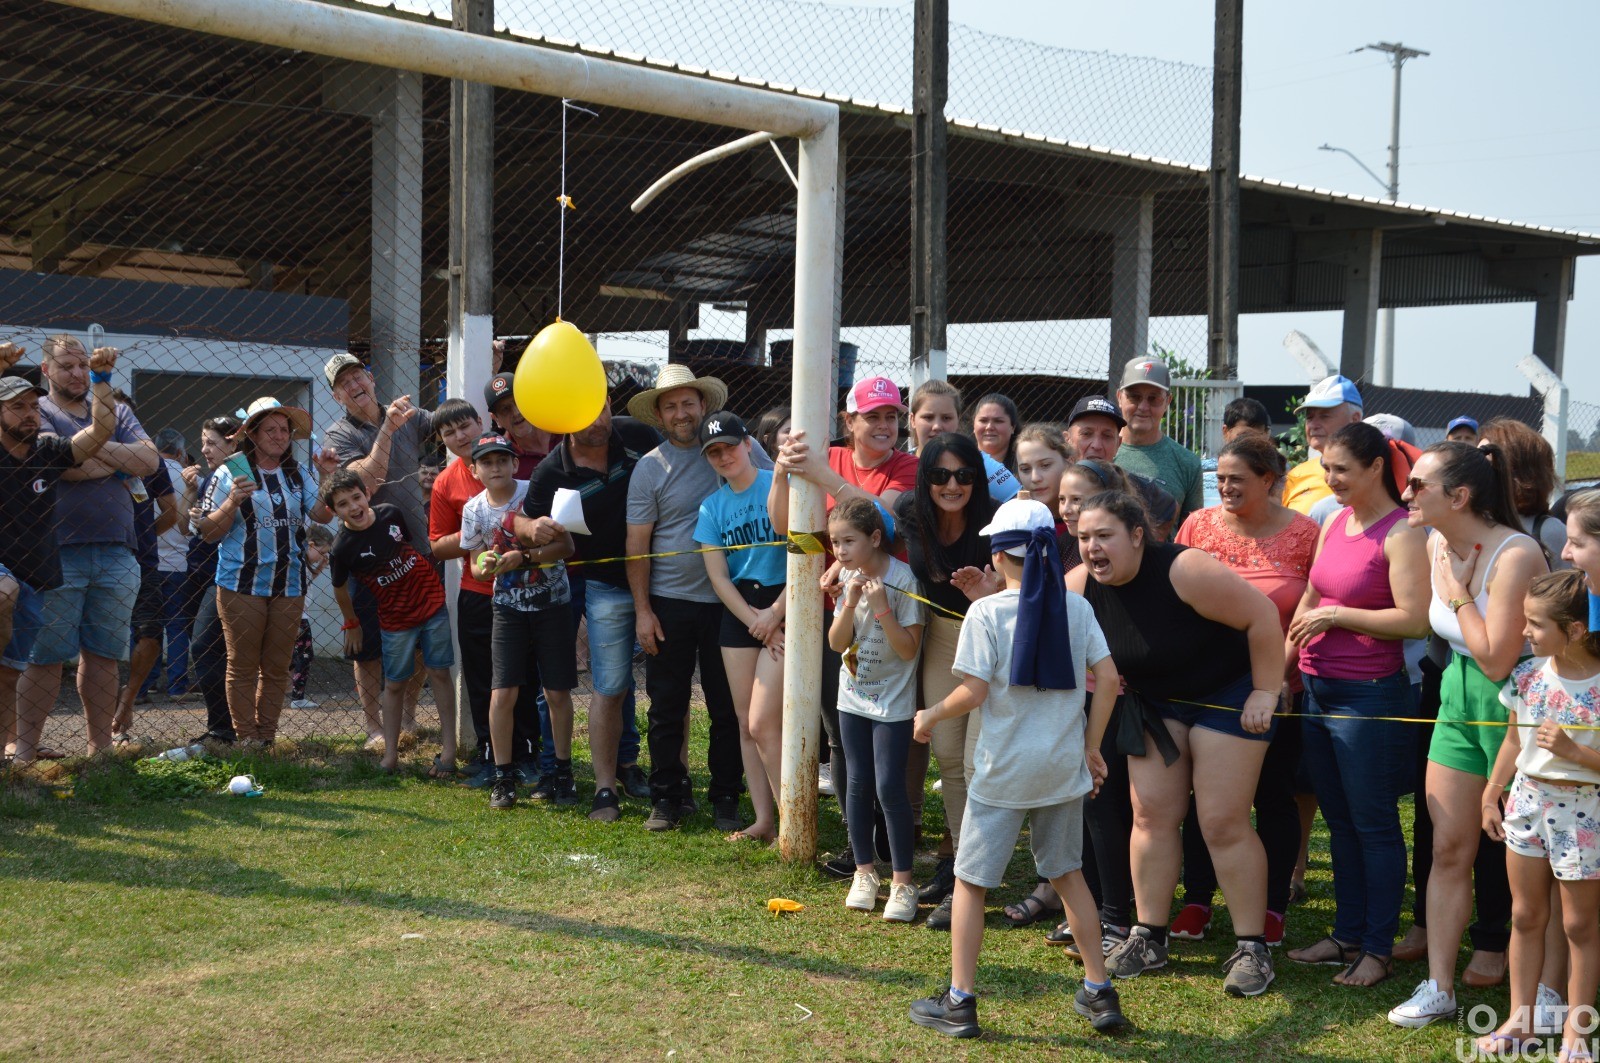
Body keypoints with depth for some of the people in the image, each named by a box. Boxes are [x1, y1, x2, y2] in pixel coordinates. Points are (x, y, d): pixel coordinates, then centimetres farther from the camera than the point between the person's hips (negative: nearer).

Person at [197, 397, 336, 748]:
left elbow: (321, 515, -1)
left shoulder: (298, 474, 11)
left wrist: (328, 479, -14)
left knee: (276, 667, 8)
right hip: (242, 584, -4)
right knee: (243, 665, 0)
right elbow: (208, 532, -3)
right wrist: (233, 501, -18)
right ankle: (246, 740, 7)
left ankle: (267, 737, 16)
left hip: (288, 586, 4)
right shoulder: (231, 473, -2)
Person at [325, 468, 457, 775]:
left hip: (432, 602, 2)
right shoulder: (342, 548, -16)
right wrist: (351, 623, 13)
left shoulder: (390, 513, -9)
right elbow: (340, 588, 1)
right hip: (395, 618, -2)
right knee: (394, 684, 6)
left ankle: (448, 748, 10)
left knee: (440, 672, 4)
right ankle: (390, 755, 16)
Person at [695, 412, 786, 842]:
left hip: (784, 606, -6)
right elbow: (717, 575, 4)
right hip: (739, 612, 6)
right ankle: (763, 820, 14)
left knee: (762, 724, -12)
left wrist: (775, 613, -12)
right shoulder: (713, 506, 9)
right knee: (746, 724, 6)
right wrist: (755, 622, -7)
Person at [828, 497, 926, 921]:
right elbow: (837, 643, -4)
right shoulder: (847, 578, -1)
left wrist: (881, 608, -28)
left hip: (892, 703, -5)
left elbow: (909, 649, -19)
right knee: (858, 785, 9)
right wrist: (850, 603, -19)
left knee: (889, 788, -7)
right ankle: (865, 873, 23)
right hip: (853, 698, 5)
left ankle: (902, 883, 3)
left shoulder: (902, 579, -18)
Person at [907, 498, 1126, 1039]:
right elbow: (1108, 679, -1)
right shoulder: (1076, 606, 0)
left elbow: (973, 693, -15)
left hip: (1004, 770, -4)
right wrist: (1091, 746, 9)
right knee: (1067, 871, 19)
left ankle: (959, 1002, 9)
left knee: (970, 879, 7)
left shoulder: (986, 612, -12)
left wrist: (930, 716, 3)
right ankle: (1100, 993, 22)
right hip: (1064, 768, 4)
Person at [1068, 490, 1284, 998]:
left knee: (1223, 823, -7)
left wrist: (1265, 693, -21)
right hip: (1154, 702, 6)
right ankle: (1148, 939, 14)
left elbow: (1262, 616, -26)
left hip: (1227, 695, -5)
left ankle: (1251, 949, 3)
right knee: (1152, 814, 3)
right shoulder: (1079, 586, -13)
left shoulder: (1183, 570, -30)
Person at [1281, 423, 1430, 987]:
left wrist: (1336, 615, -16)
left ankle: (1379, 949, 13)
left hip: (1370, 696, -8)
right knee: (1339, 820, 16)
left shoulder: (1401, 533, -13)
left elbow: (1414, 619, -21)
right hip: (1319, 688, 8)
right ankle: (1347, 934, 28)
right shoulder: (1334, 523, 10)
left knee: (1374, 825, 3)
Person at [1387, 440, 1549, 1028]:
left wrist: (1458, 591, -19)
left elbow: (1496, 660, -25)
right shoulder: (1437, 545, 1)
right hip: (1459, 698, 7)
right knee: (1448, 849, 7)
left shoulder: (1514, 555, -24)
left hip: (1511, 707, -7)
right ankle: (1439, 986, 13)